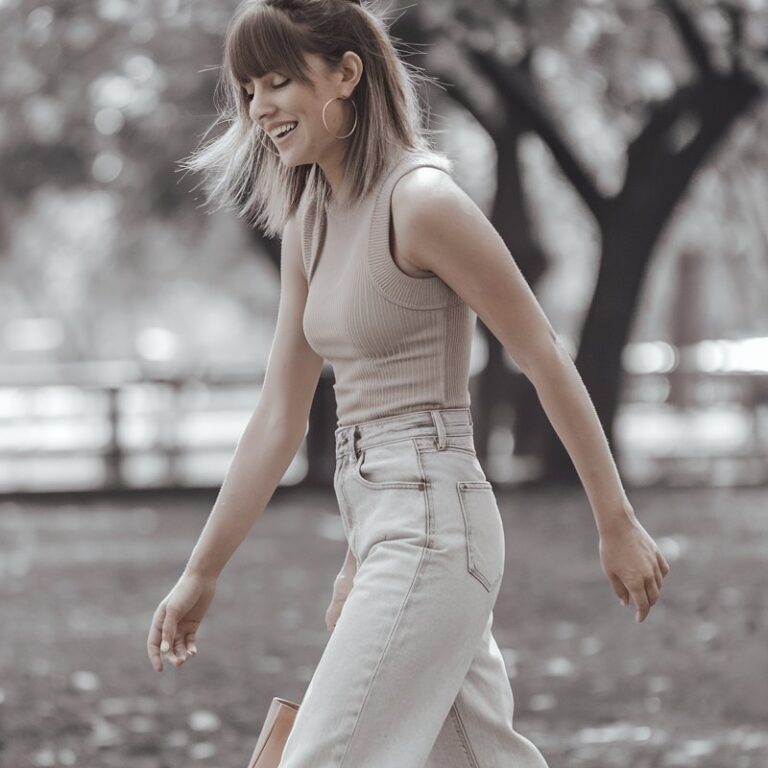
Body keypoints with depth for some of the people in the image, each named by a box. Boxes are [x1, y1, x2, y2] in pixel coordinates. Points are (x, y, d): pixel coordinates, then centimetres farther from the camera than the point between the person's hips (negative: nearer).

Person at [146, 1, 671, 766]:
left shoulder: (420, 202, -14)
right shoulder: (309, 223, 11)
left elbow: (545, 360, -10)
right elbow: (278, 417, 14)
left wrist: (617, 525, -8)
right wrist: (200, 573, 14)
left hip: (431, 523, -9)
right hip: (382, 526, 9)